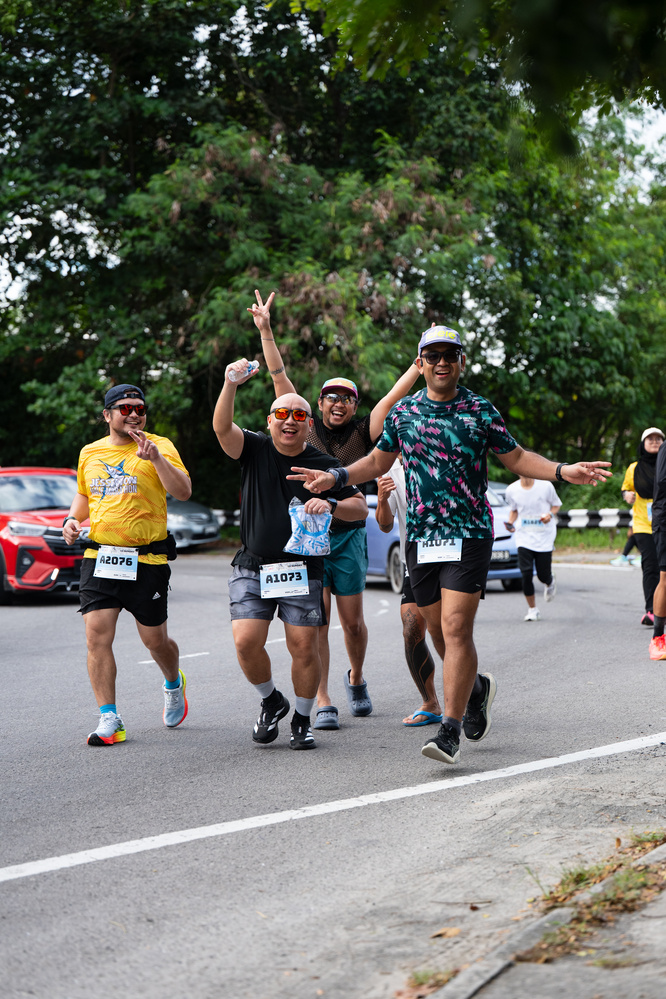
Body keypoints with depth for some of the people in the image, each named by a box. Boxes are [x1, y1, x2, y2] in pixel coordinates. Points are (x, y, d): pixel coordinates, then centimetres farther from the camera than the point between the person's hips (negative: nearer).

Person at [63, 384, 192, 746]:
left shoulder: (160, 447, -2)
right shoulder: (90, 453, 12)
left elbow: (183, 492, -15)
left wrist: (155, 458, -27)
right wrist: (72, 519, 10)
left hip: (146, 560, -3)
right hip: (98, 557, 3)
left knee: (155, 640, 7)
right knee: (97, 637, -10)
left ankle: (174, 683, 41)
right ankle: (109, 720, -6)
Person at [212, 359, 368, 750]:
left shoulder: (324, 465, 3)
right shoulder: (255, 450, 2)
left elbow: (360, 507, 4)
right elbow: (222, 427, -17)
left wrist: (331, 505, -17)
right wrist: (231, 384, -32)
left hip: (303, 569, 0)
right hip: (252, 567, 0)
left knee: (304, 647, -5)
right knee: (246, 643, -11)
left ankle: (302, 719, 15)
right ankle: (271, 701, 17)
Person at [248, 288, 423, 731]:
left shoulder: (363, 432, 6)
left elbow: (395, 395, 2)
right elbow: (280, 378, 4)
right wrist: (265, 330, -1)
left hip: (349, 536, 1)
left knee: (353, 622, 7)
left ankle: (357, 678, 34)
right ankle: (322, 702, -3)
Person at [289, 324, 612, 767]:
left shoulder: (481, 410, 1)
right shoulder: (403, 412, 9)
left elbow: (516, 457, 8)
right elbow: (378, 462, 20)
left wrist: (563, 470, -6)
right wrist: (336, 478, 5)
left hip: (470, 534, -4)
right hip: (420, 536, 4)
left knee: (456, 629, -13)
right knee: (440, 628, 10)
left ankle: (451, 730, -12)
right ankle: (477, 687, 39)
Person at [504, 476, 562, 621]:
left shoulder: (546, 486, -9)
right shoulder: (511, 490, -2)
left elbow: (556, 504, 5)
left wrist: (550, 514, -16)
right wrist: (510, 522, -4)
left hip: (545, 537, -1)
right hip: (524, 537, 1)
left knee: (543, 575, 1)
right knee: (526, 573, -11)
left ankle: (550, 583, 41)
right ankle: (532, 609, 6)